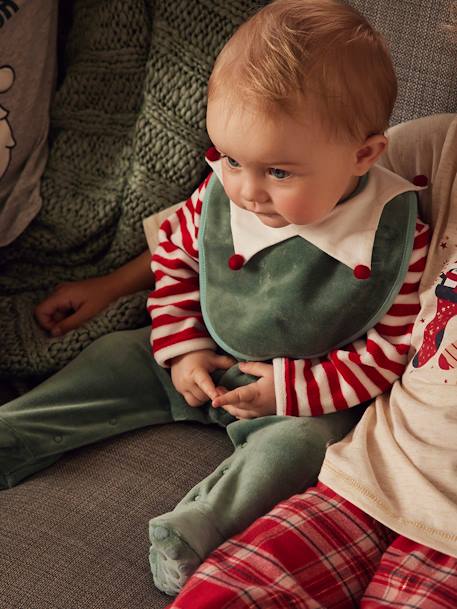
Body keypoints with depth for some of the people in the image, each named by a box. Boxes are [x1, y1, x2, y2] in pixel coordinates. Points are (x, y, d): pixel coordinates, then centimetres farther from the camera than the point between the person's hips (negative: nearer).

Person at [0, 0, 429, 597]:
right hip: (205, 361, 4)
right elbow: (174, 256, 4)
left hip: (308, 396, -4)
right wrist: (183, 349, -5)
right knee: (114, 359, -1)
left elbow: (395, 347, -16)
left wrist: (291, 388, -22)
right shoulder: (219, 196, -15)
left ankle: (195, 528, -37)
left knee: (302, 439, -32)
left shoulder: (396, 237, -25)